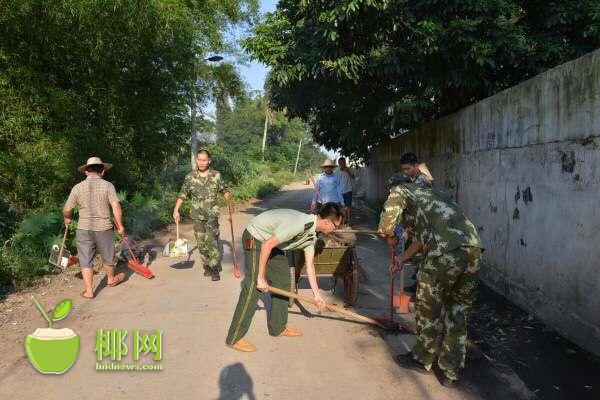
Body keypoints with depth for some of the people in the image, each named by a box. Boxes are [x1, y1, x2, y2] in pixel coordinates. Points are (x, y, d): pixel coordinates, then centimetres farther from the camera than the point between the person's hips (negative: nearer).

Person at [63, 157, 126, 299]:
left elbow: (67, 210, 1)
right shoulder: (108, 185, -8)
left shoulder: (78, 187, -3)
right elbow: (116, 207, -14)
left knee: (86, 260, 9)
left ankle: (88, 291, 10)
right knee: (108, 256, 19)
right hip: (104, 228, 0)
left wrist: (67, 219, 22)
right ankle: (111, 279, 40)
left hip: (84, 229, 1)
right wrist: (120, 225, -4)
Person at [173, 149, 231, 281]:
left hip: (212, 215, -2)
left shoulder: (216, 175, -2)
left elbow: (224, 190, 7)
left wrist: (227, 195, -15)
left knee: (211, 240, -14)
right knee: (201, 242, 8)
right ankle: (207, 266, 24)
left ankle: (215, 269, -6)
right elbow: (182, 195, 4)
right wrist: (176, 210, -5)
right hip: (197, 216, 2)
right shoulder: (190, 177, 0)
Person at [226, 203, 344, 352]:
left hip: (272, 242, 9)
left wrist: (316, 294, 8)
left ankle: (278, 327, 22)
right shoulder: (299, 223, -33)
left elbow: (309, 265, 7)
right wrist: (261, 278, -25)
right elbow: (267, 245, -32)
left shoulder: (311, 236, -3)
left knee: (283, 281, 9)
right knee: (253, 288, -12)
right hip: (255, 238, -9)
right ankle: (234, 338, -4)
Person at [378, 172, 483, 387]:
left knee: (428, 307, 13)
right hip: (473, 247, 7)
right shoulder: (431, 193, 35)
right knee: (458, 309, 20)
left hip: (446, 251, -7)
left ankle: (423, 359, 32)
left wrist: (390, 237, 21)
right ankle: (451, 371, 29)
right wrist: (402, 259, 47)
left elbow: (386, 224, -2)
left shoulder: (399, 190, 13)